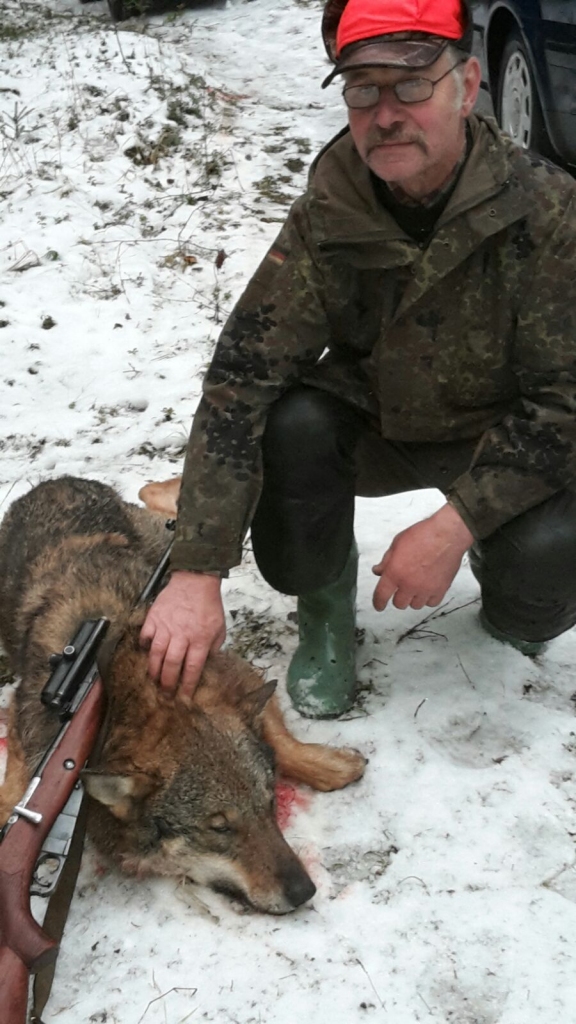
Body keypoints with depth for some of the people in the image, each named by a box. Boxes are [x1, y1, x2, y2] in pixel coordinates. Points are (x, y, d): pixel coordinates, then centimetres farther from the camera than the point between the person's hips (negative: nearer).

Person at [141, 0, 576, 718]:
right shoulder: (326, 215, -19)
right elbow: (241, 374, -26)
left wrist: (455, 525, -33)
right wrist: (196, 572, -34)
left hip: (503, 442, -1)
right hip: (373, 426, 2)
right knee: (288, 425, -30)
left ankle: (511, 608, 10)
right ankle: (325, 612, -1)